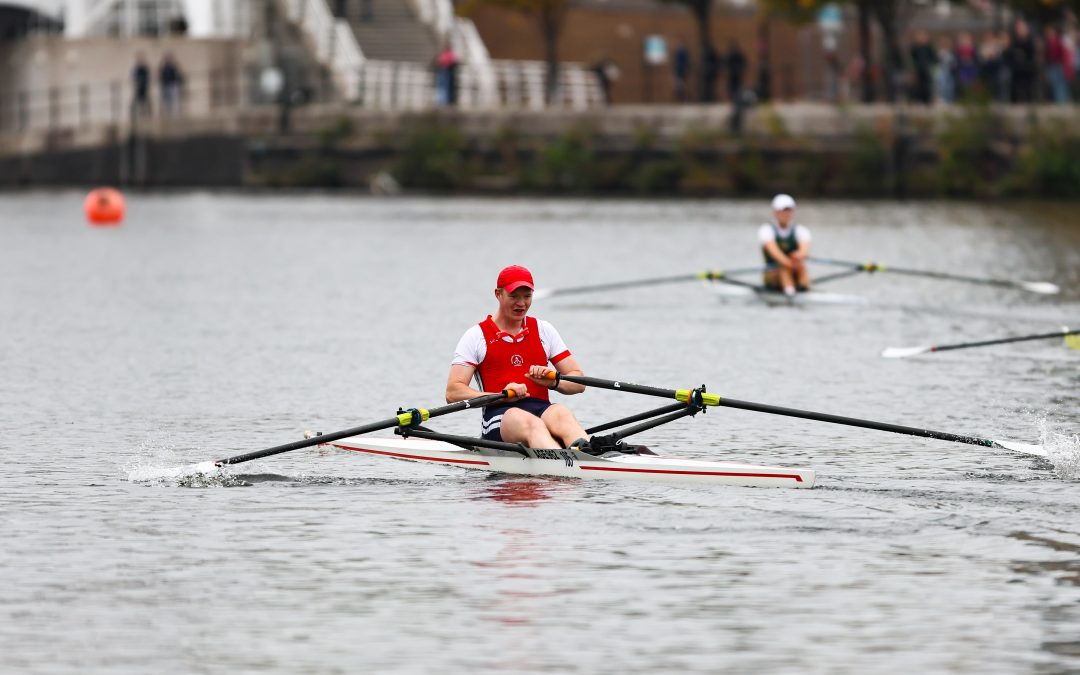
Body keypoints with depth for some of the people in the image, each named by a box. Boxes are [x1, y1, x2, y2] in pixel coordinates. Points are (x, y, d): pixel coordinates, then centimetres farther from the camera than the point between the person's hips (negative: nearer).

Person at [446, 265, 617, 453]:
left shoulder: (544, 330, 21)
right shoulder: (477, 336, 10)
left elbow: (578, 383, 18)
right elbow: (453, 393, 0)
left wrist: (553, 382, -6)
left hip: (542, 410, 3)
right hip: (501, 413, -3)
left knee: (562, 414, -33)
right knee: (531, 423, -38)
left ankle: (586, 450, -67)